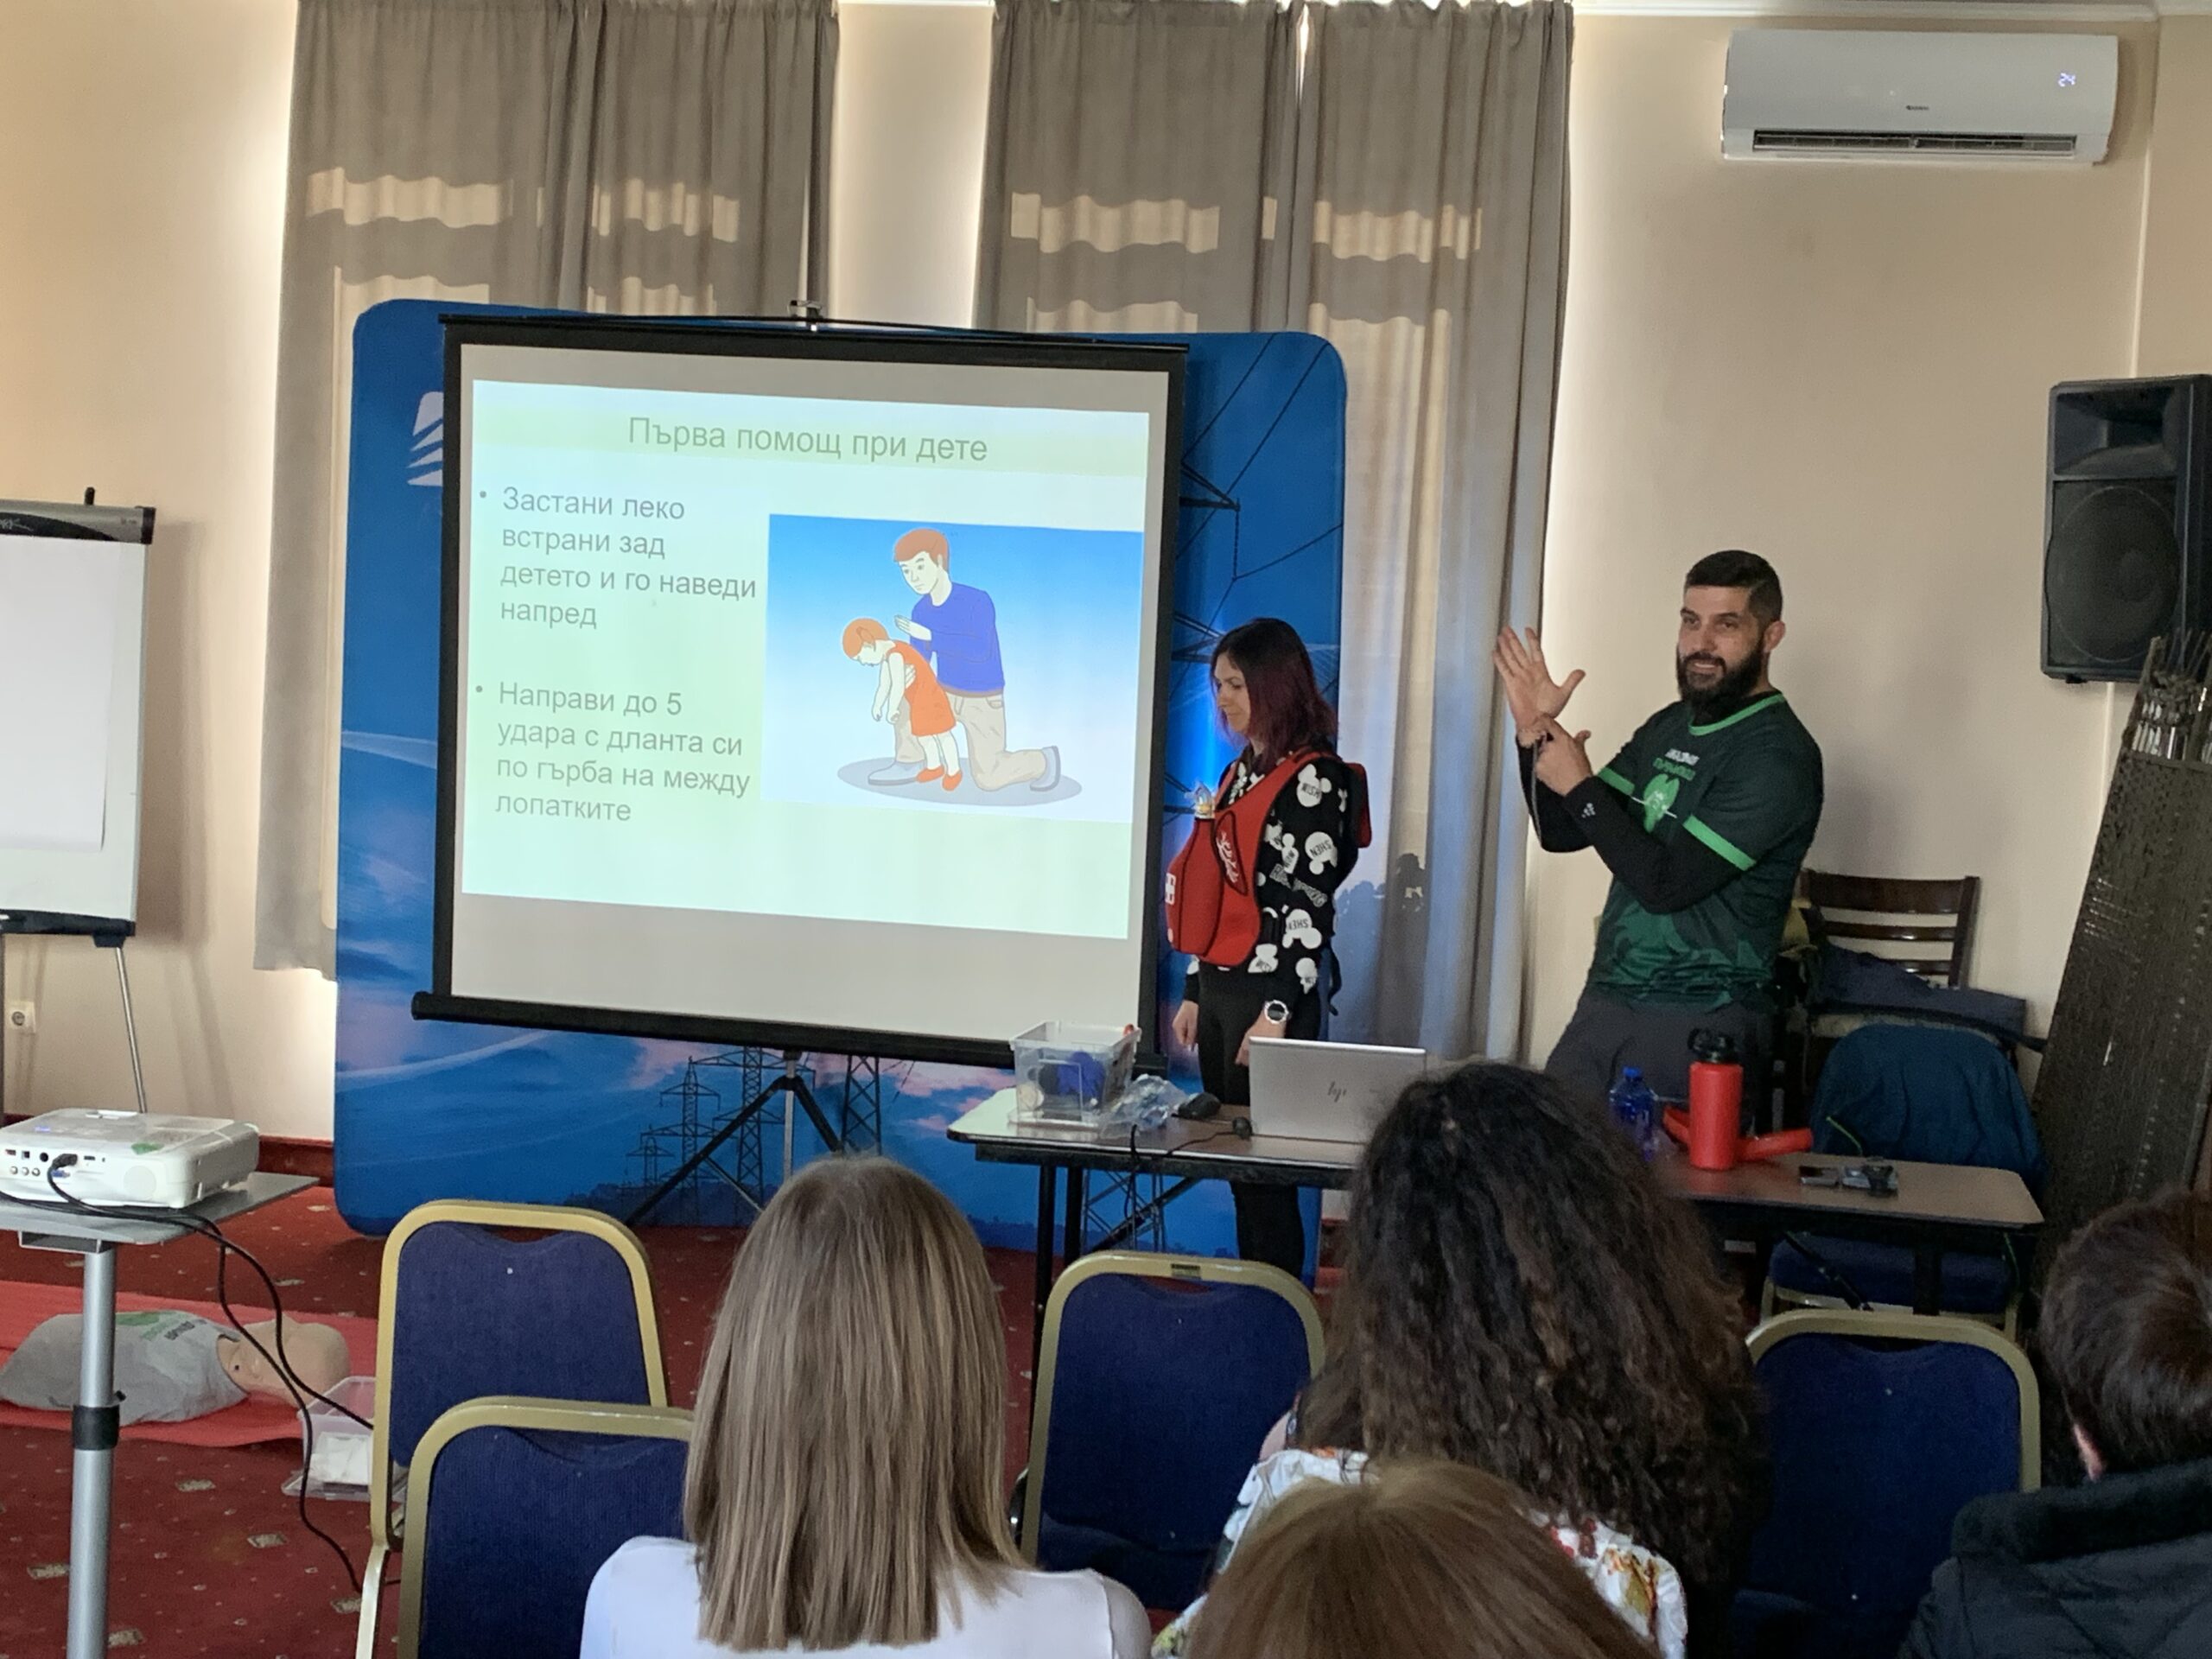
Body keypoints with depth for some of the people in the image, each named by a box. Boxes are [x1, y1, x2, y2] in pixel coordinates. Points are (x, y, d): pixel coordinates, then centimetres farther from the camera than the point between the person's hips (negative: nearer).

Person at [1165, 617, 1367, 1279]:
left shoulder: (1315, 778, -10)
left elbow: (1310, 906, -16)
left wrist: (1278, 1014, -20)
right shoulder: (1241, 771, 15)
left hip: (1269, 995, -8)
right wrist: (1194, 991, 16)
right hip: (1221, 987, 8)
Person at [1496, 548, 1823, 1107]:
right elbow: (1561, 833, 13)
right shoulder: (1669, 727, 12)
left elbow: (1666, 884, -19)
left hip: (1698, 1025, -7)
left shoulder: (1777, 755, -14)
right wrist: (1535, 737, -2)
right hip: (1606, 1001, 7)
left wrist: (1579, 787, -12)